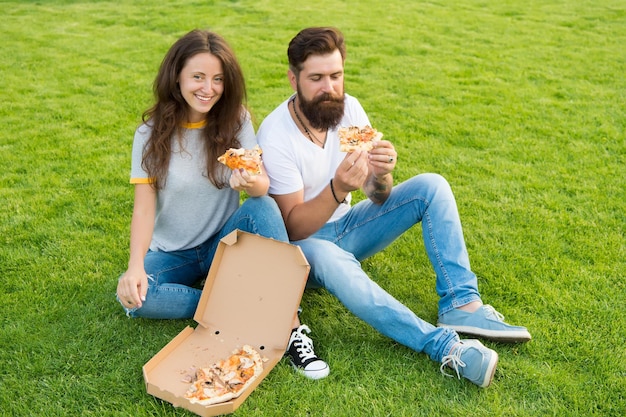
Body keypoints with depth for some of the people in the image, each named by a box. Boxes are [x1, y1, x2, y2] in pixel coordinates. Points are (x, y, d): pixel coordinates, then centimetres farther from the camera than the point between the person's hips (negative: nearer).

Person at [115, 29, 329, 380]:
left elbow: (264, 185, -19)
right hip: (172, 254, 0)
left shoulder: (236, 120, -7)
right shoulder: (152, 133, -9)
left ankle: (290, 324, -29)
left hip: (224, 244, 0)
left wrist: (253, 183, -45)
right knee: (132, 295, -30)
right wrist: (136, 267, -28)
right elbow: (144, 208, -12)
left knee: (263, 207, -31)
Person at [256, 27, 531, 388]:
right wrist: (338, 189, -41)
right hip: (304, 242, -5)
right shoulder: (275, 136, -22)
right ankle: (443, 345, -42)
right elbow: (294, 226, -23)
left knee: (431, 186, -12)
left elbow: (378, 198, -8)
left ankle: (461, 305, -20)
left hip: (346, 227, 5)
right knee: (327, 257, -41)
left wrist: (381, 176, -32)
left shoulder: (348, 108, -8)